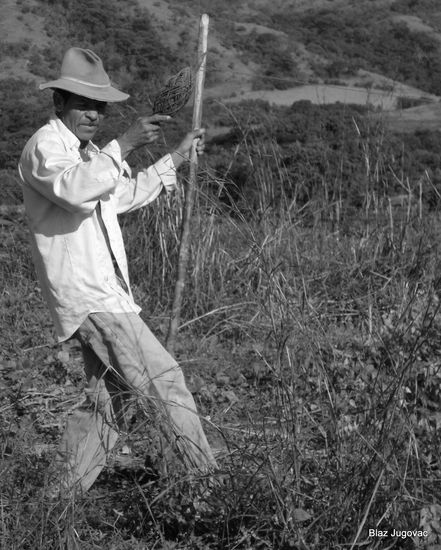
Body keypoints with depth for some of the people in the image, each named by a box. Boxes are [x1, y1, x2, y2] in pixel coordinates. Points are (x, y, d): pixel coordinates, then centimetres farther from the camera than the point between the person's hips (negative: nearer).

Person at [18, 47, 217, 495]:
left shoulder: (87, 151, 22)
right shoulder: (45, 146, -9)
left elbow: (126, 194, 36)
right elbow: (74, 188, -30)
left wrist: (178, 157, 30)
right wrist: (125, 143, -32)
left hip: (106, 292, 10)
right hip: (85, 294, -10)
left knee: (107, 404, 11)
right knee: (162, 379, -13)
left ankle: (65, 494, 19)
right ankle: (208, 477, -9)